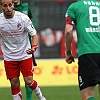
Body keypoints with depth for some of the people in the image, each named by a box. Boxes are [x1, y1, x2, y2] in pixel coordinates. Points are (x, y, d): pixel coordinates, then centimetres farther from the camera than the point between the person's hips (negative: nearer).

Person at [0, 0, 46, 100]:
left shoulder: (23, 18, -16)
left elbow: (34, 34, -9)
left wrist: (34, 47, -27)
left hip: (25, 55, -2)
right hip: (9, 57, 2)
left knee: (29, 81, -4)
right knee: (14, 83, 1)